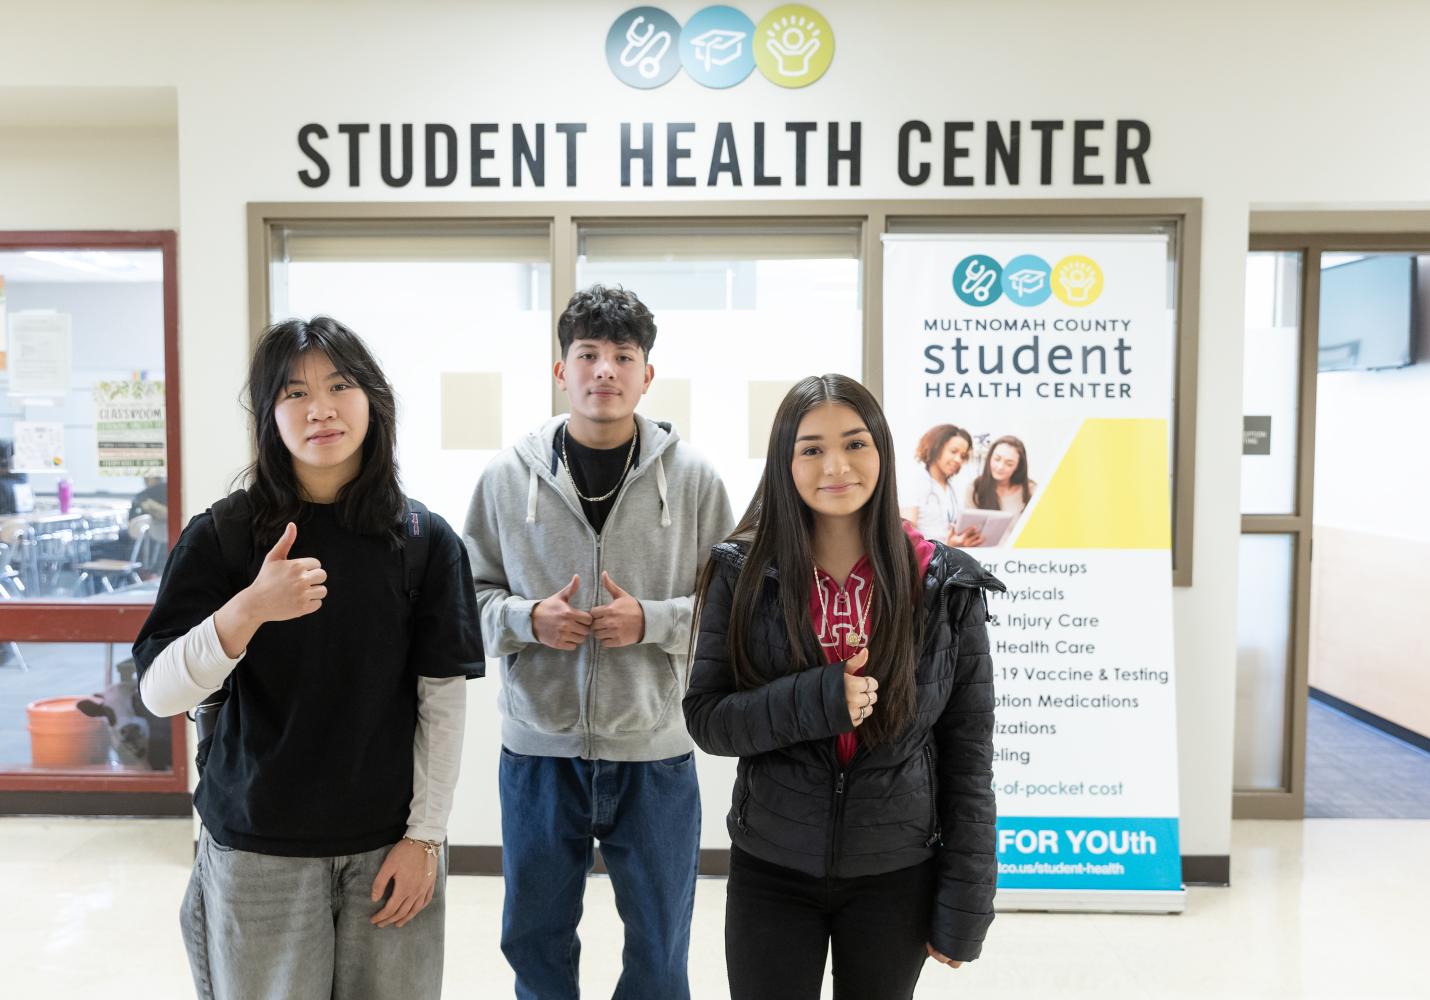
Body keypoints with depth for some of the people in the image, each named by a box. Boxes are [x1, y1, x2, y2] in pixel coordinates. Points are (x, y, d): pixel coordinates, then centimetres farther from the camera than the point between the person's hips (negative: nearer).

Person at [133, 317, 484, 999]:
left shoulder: (425, 540, -4)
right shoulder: (222, 535, -5)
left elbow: (444, 699, -2)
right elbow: (159, 694, -11)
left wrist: (425, 835, -4)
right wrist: (249, 609, -27)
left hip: (388, 845, 1)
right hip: (255, 851, 0)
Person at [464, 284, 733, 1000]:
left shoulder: (692, 478, -4)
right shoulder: (507, 477, 0)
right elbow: (472, 593, 6)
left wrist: (651, 621, -17)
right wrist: (527, 619, -13)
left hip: (655, 753, -1)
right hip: (539, 751, 1)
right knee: (535, 940, 20)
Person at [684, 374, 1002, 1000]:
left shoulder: (944, 584, -7)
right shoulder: (743, 573, -6)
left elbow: (968, 752, -4)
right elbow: (705, 718, -7)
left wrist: (964, 903, -4)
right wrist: (815, 702, -23)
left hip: (896, 877, 0)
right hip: (769, 873, 0)